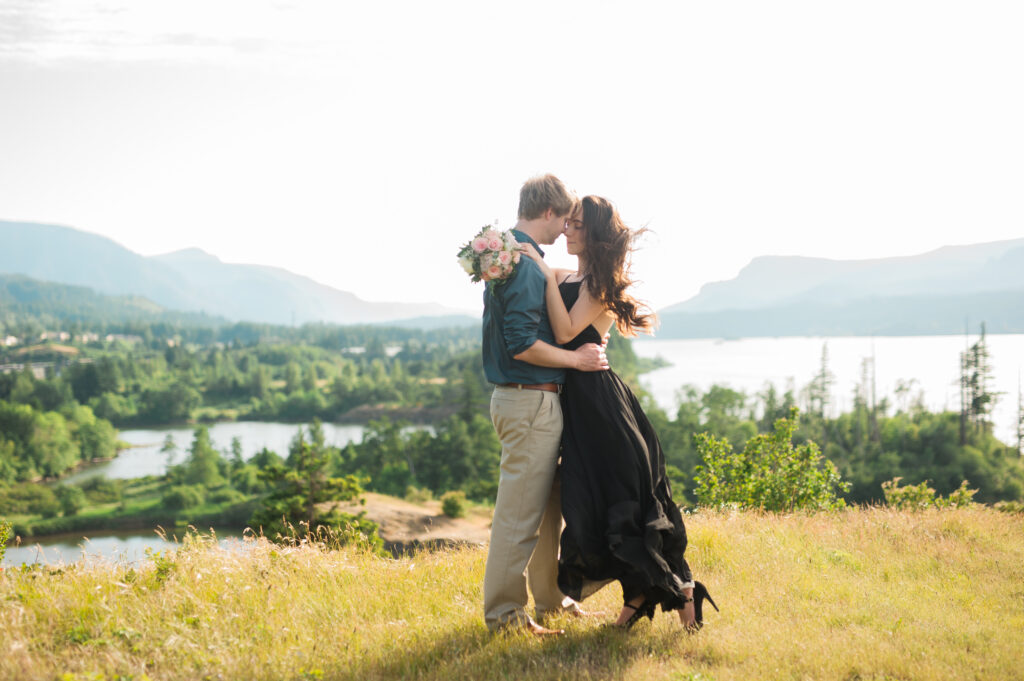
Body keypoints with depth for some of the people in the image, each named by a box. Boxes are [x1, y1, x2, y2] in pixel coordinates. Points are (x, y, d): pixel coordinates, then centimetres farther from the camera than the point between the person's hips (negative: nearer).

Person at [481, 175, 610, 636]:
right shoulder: (525, 263, -17)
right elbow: (521, 344, -23)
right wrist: (575, 358, -12)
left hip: (534, 400, 11)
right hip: (530, 402, -11)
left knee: (548, 506, 18)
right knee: (520, 511, -4)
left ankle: (550, 599, 29)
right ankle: (503, 613, 4)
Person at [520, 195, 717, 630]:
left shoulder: (600, 284, -8)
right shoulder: (564, 279, 14)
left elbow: (565, 332, -19)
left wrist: (548, 275, -17)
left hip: (598, 397, -8)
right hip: (576, 398, 8)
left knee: (624, 492, -7)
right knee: (589, 499, 7)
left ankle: (679, 587, 5)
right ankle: (638, 593, 18)